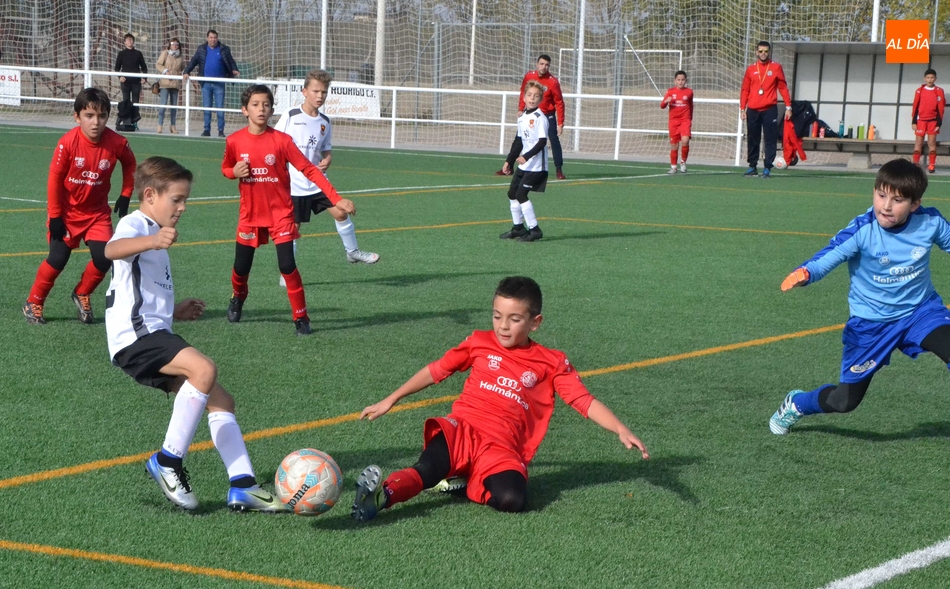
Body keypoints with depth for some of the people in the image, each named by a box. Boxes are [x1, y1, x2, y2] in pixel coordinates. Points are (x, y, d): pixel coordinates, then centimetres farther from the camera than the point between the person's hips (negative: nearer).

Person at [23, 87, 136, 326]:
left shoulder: (117, 143, -15)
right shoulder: (68, 143, -22)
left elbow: (130, 164, 9)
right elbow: (55, 179, -13)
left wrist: (125, 195, 3)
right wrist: (54, 216, -11)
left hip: (97, 211, 3)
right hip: (67, 211, -2)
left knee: (104, 258, -11)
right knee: (58, 259, -8)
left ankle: (82, 295, 17)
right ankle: (33, 303, 14)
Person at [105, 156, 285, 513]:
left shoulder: (151, 233, 26)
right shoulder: (135, 225, -6)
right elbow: (112, 249, -34)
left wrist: (176, 311, 29)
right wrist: (152, 241, -53)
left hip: (154, 336, 10)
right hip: (136, 335, -10)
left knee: (219, 400, 3)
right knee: (204, 369, -30)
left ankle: (242, 486, -1)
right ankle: (168, 461, -21)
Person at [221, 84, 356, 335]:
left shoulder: (281, 140, -12)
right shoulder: (234, 141, -6)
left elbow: (309, 170, -13)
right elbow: (226, 168, 13)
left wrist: (337, 199, -19)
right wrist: (234, 172, -13)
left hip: (280, 214, -2)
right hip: (250, 215, 2)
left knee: (287, 266, -13)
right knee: (241, 267, 10)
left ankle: (301, 317, 0)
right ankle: (238, 298, 44)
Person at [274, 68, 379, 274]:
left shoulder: (325, 122, 5)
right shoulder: (290, 117, -9)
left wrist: (327, 161, -10)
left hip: (317, 183, 4)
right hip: (294, 185, -4)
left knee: (340, 212, -5)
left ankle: (353, 252, 17)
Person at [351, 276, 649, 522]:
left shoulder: (551, 363, 9)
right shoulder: (479, 343, 14)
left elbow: (585, 401, 3)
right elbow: (435, 371, 23)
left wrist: (621, 430, -12)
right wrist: (389, 401, 24)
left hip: (502, 449, 0)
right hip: (461, 429, 0)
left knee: (511, 498, -30)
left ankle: (468, 481, -6)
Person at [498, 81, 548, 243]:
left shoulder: (540, 118, -14)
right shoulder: (522, 118, 10)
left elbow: (542, 142, -21)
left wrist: (526, 156, -31)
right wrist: (509, 161, 18)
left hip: (536, 165, -9)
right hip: (524, 165, 9)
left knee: (521, 194, -12)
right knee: (512, 193, 11)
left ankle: (534, 230, -6)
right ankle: (518, 227, 24)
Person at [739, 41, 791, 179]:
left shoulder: (776, 67, 4)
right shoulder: (750, 69, 9)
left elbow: (783, 88, 4)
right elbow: (745, 90, 10)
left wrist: (788, 106, -2)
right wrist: (742, 109, 2)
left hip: (770, 110, -2)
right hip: (753, 110, 2)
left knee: (770, 140, -5)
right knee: (753, 140, 7)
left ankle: (767, 168, -3)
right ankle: (753, 166, 16)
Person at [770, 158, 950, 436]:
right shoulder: (861, 231, -24)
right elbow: (828, 257, -31)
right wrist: (804, 273, -52)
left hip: (920, 311, 2)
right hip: (871, 324, -2)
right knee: (844, 401, 5)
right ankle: (796, 404, 38)